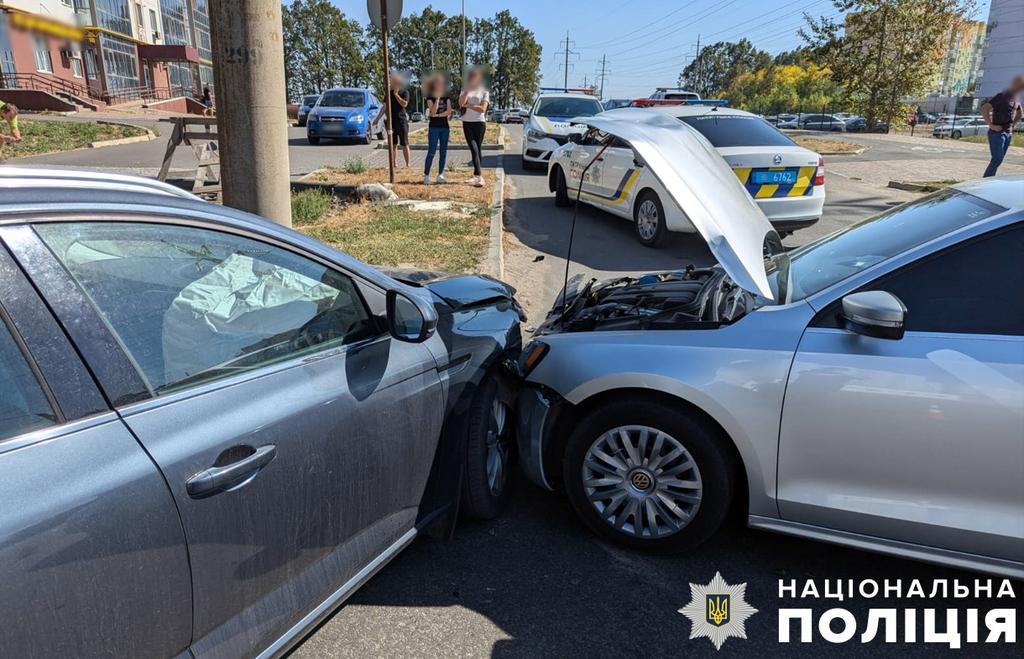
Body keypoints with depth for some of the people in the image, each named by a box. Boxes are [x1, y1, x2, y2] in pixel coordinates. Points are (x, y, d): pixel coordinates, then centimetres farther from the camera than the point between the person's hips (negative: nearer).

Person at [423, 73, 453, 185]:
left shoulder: (446, 97, 10)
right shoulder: (430, 97, -2)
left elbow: (449, 111, -1)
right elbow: (432, 112, -17)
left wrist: (438, 115, -13)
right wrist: (437, 98, -16)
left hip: (445, 127, 5)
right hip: (434, 127, -5)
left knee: (443, 152, 4)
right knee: (431, 152, -9)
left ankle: (440, 175, 10)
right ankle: (426, 175, -6)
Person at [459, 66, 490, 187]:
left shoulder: (484, 91, 4)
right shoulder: (465, 90, 10)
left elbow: (482, 109, -10)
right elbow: (461, 103, -9)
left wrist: (468, 105, -9)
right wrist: (468, 89, -13)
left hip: (479, 123, -1)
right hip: (467, 123, 1)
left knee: (477, 149, 2)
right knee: (474, 149, -12)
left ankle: (476, 175, 8)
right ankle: (479, 176, -21)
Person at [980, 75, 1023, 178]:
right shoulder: (1002, 96, -12)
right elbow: (984, 108, -20)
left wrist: (1012, 124, 18)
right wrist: (991, 125, -20)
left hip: (1008, 133, 8)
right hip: (997, 133, -8)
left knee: (999, 159, 7)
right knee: (997, 159, -12)